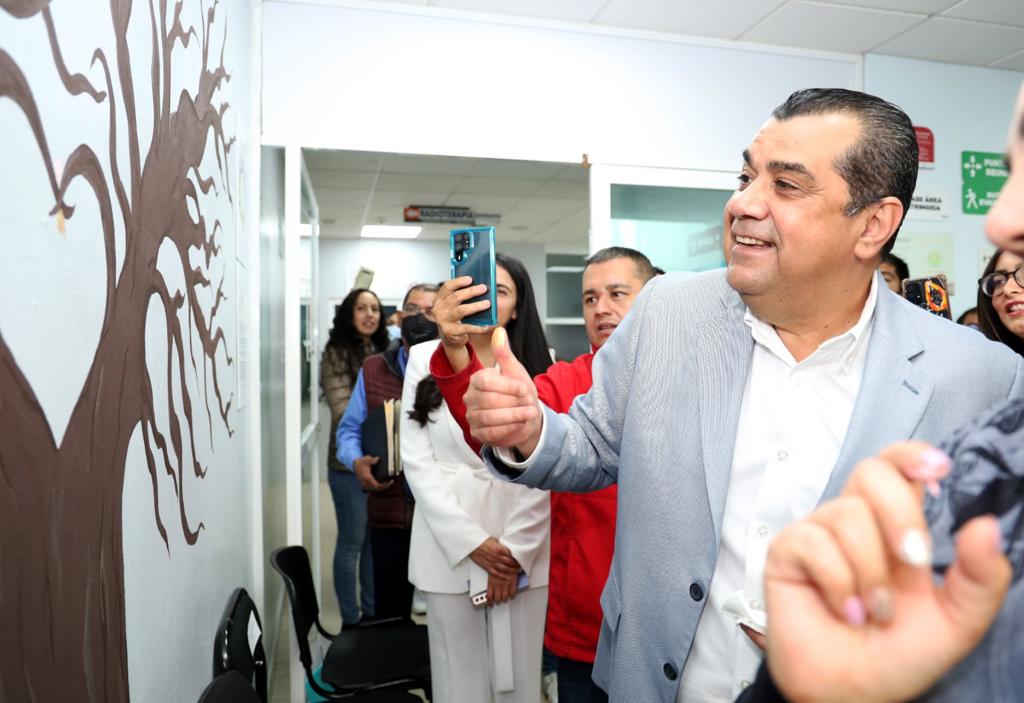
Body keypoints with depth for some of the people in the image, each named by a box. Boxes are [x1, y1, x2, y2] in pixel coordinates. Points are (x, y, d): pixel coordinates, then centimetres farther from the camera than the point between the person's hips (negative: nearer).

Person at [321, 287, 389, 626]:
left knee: (375, 541, 15)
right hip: (350, 465, -5)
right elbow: (343, 411, -17)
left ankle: (372, 613, 30)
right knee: (351, 543, 6)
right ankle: (351, 620, 20)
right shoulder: (336, 354, -8)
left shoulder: (382, 353, 7)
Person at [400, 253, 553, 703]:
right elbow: (417, 460, -3)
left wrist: (516, 549, -9)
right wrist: (471, 541, -9)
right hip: (449, 546, 0)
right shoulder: (426, 359, 2)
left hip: (524, 550, 0)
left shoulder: (539, 365, 1)